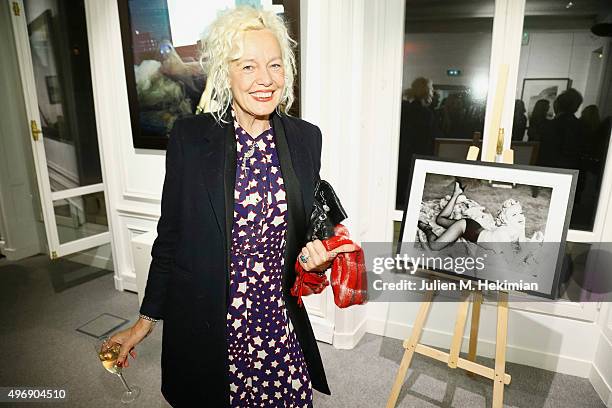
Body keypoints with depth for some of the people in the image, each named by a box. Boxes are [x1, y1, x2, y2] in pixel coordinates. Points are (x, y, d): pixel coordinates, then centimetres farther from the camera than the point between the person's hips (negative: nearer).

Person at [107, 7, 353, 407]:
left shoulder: (307, 138, -2)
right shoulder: (190, 136, -9)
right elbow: (170, 233, -2)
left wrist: (316, 254, -12)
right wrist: (147, 318, 4)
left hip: (282, 325, 2)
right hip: (206, 327, -1)